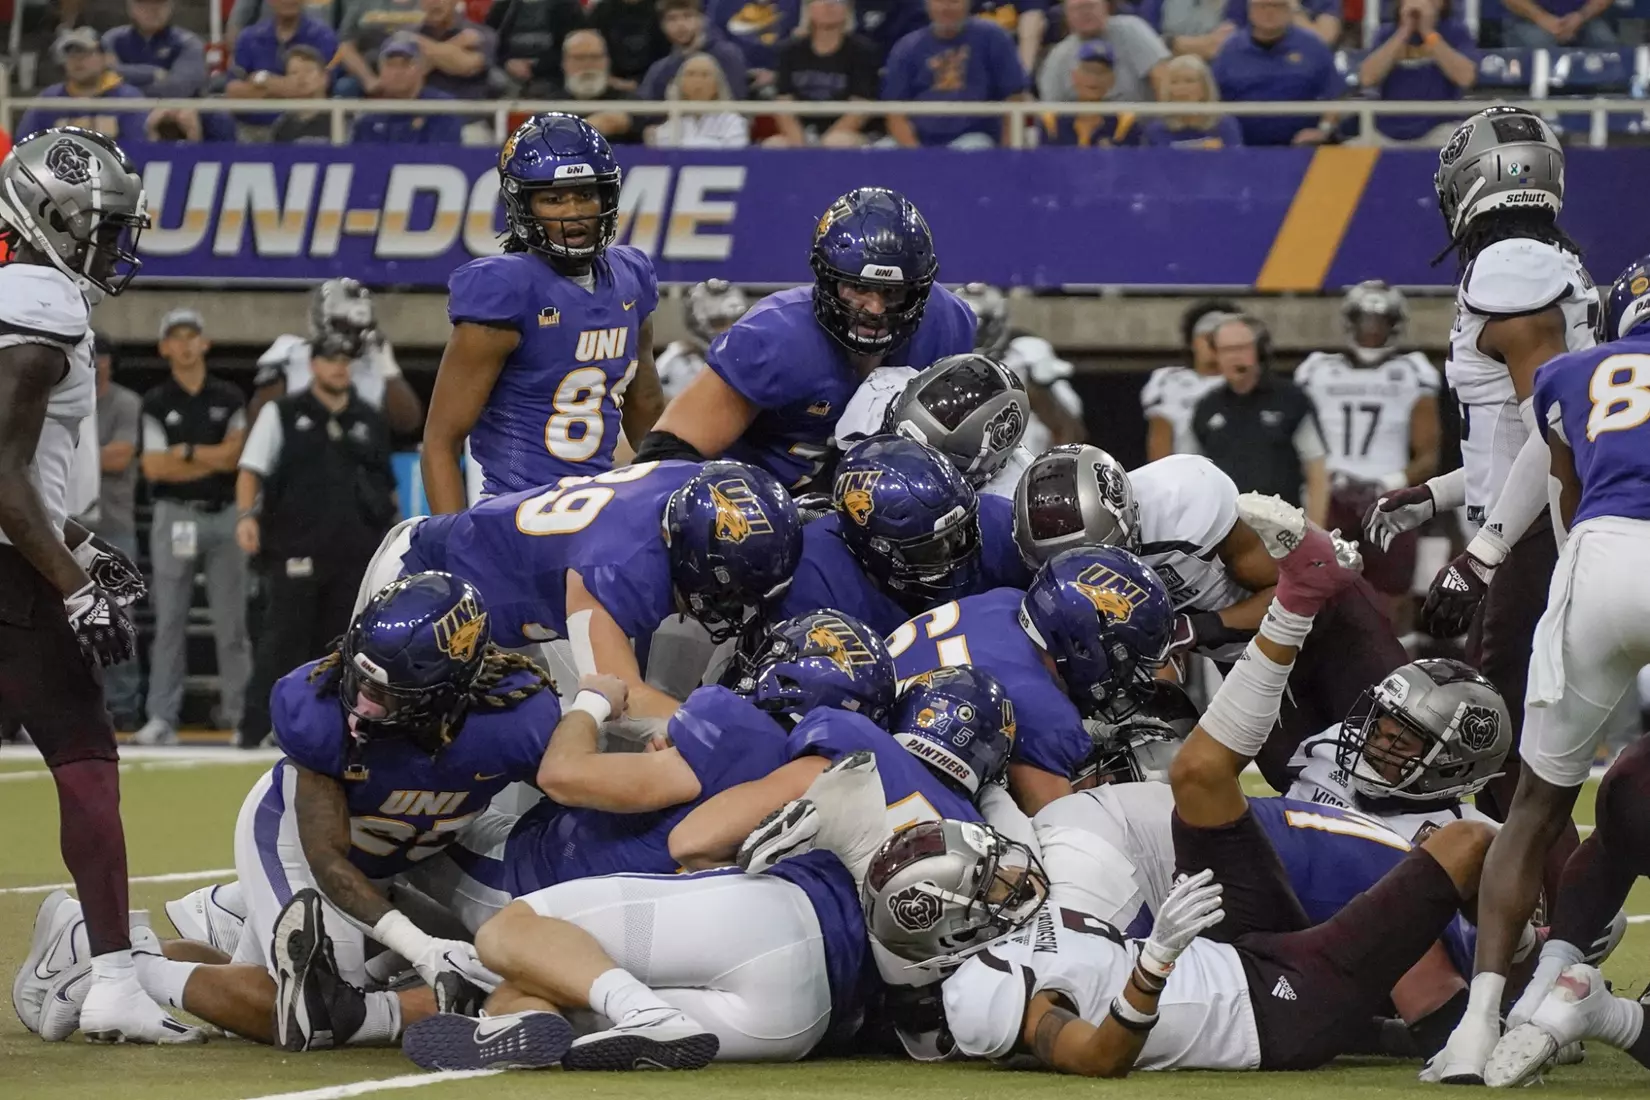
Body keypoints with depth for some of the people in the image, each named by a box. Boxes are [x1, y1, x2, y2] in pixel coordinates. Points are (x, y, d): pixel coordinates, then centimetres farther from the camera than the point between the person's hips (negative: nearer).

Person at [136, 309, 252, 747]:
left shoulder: (230, 398, 9)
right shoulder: (156, 403, 4)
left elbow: (234, 454, -2)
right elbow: (154, 467, -6)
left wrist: (184, 452, -7)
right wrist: (213, 459, -8)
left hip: (225, 515, 1)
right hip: (175, 517, -1)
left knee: (232, 621, 3)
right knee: (170, 621, -3)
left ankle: (238, 711, 9)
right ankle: (162, 717, -5)